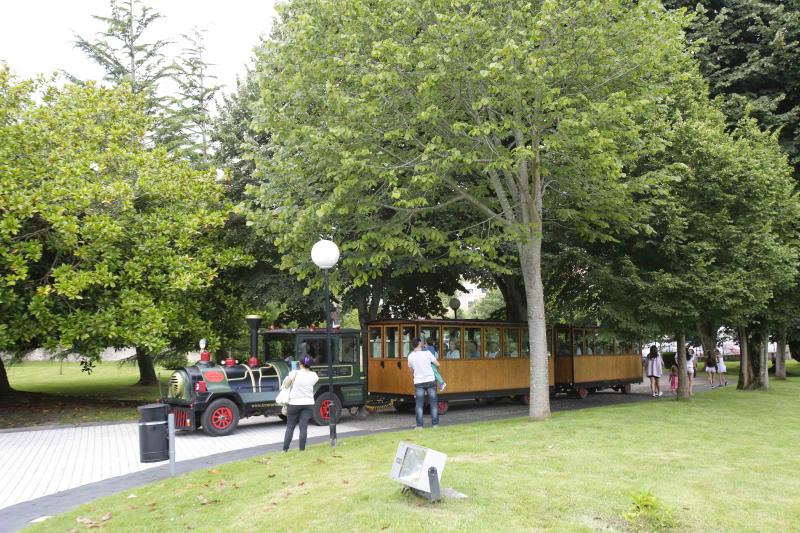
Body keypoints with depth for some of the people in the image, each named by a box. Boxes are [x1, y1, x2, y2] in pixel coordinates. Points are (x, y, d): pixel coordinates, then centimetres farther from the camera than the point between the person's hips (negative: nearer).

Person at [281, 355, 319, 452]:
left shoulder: (295, 373, -12)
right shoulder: (314, 376, -1)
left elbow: (285, 386, -9)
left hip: (294, 403, -2)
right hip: (308, 404, 2)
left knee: (290, 427, 9)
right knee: (303, 427, 3)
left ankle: (285, 449, 10)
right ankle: (302, 449, 2)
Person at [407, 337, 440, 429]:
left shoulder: (410, 356, -2)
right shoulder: (427, 353, -9)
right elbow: (437, 364, -3)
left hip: (418, 382, 1)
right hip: (430, 380, -1)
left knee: (419, 405, 4)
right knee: (433, 403, 8)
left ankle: (419, 425, 1)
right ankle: (435, 424, 9)